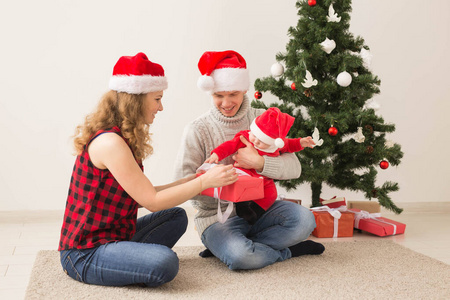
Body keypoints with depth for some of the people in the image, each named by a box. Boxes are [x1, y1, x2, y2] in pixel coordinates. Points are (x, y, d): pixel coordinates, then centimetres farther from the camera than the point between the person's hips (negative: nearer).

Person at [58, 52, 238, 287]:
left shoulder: (123, 139, 10)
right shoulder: (110, 142, -21)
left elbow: (143, 195, 7)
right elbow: (152, 201, -19)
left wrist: (191, 179, 6)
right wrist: (204, 181, -13)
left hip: (112, 236, 10)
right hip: (85, 253, -10)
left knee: (176, 216, 14)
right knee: (165, 263, -30)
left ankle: (132, 261, -1)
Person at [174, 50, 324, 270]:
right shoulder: (198, 130, -5)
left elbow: (294, 168, -7)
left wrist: (258, 162, -24)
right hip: (217, 215, -3)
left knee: (304, 219, -23)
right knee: (240, 257, -33)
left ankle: (228, 246, -10)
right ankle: (288, 251, -2)